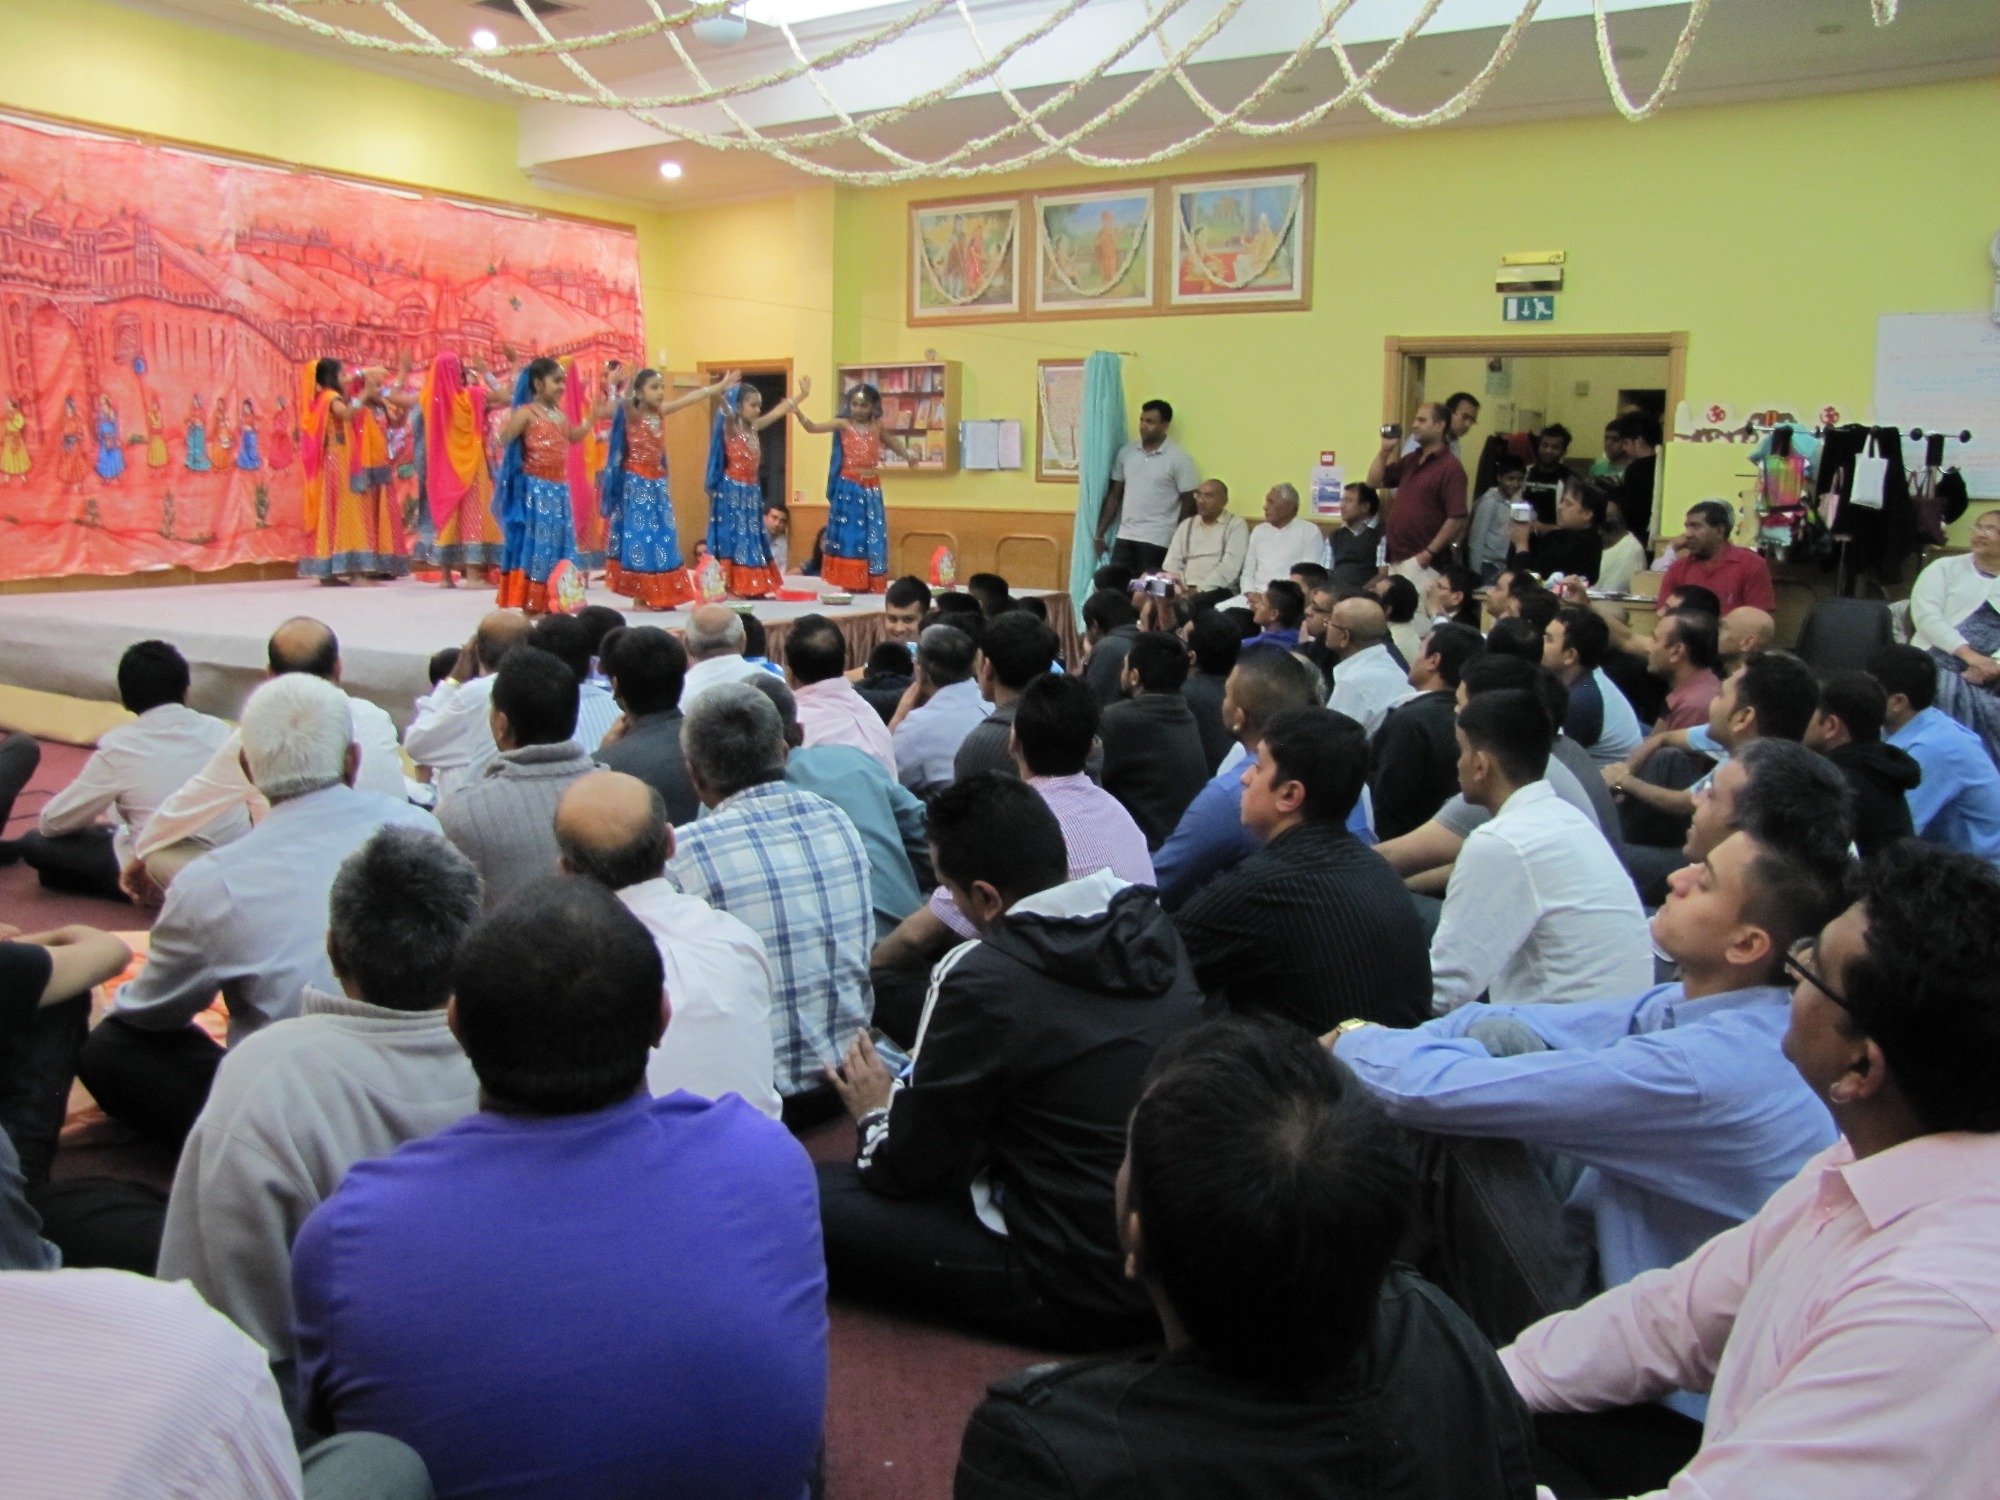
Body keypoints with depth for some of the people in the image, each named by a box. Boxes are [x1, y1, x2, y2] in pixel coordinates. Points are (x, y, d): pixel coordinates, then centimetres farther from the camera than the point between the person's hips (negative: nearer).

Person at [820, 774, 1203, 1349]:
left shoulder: (982, 979, -22)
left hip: (1083, 1295, -8)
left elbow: (910, 1169, -9)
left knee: (808, 1198, -7)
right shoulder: (1155, 929, -1)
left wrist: (876, 1113, 14)